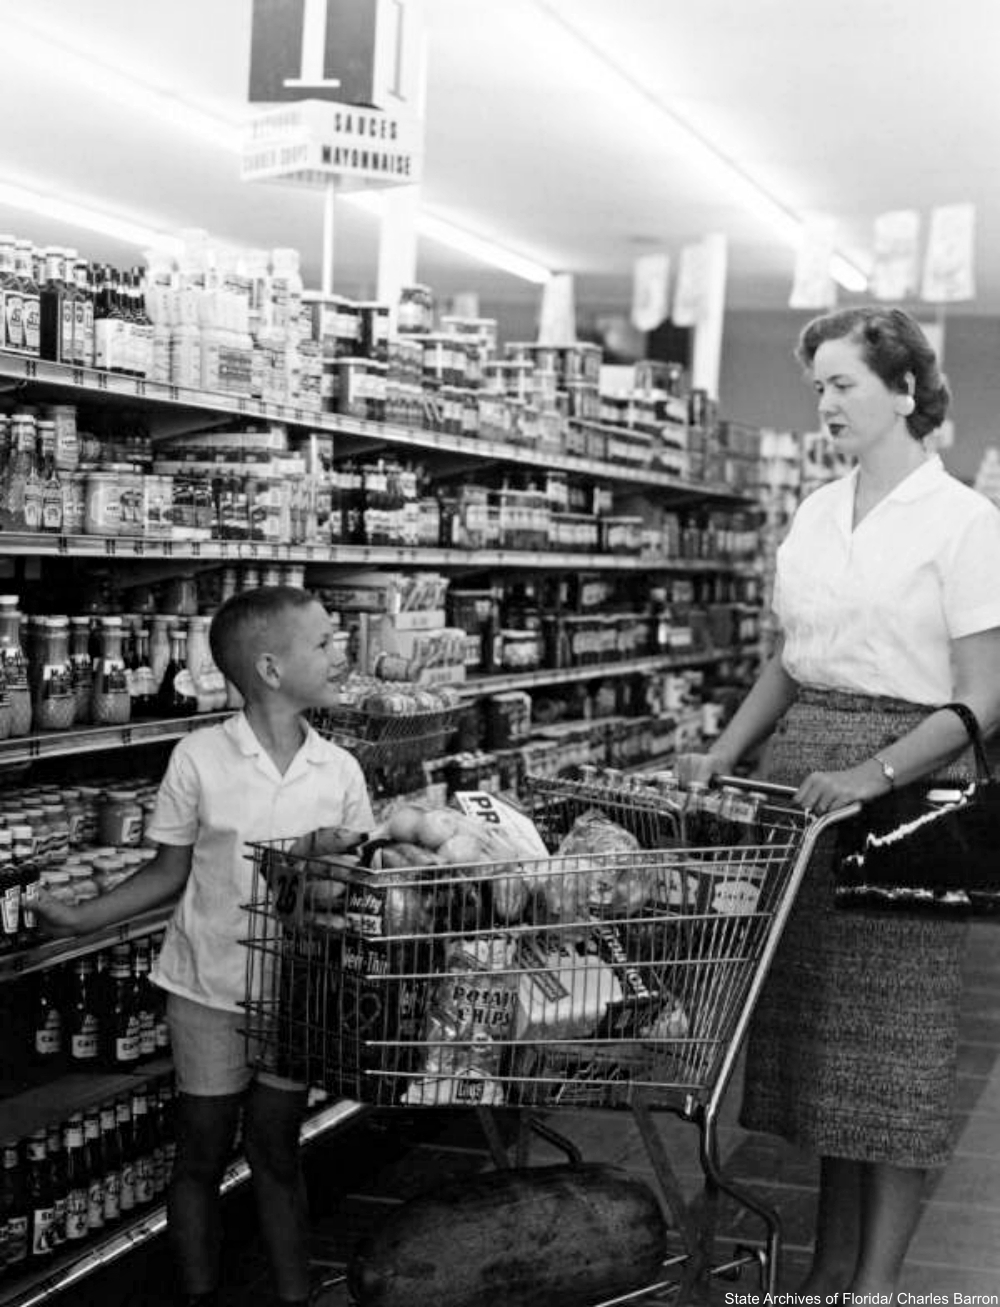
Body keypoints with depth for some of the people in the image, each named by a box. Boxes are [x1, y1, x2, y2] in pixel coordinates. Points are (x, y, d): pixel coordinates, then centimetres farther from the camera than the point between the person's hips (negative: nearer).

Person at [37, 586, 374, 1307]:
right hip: (209, 993, -1)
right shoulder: (199, 759, -12)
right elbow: (170, 872, -1)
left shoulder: (340, 770, -5)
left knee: (278, 1153, 13)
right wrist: (84, 917, -9)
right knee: (203, 1154, 11)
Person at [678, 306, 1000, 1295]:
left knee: (890, 1030, 0)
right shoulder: (815, 512, 12)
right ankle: (832, 1256, 22)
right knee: (812, 1016, 9)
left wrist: (873, 773, -22)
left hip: (904, 776, -6)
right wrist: (722, 754, 4)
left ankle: (879, 1276, 11)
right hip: (798, 764, 6)